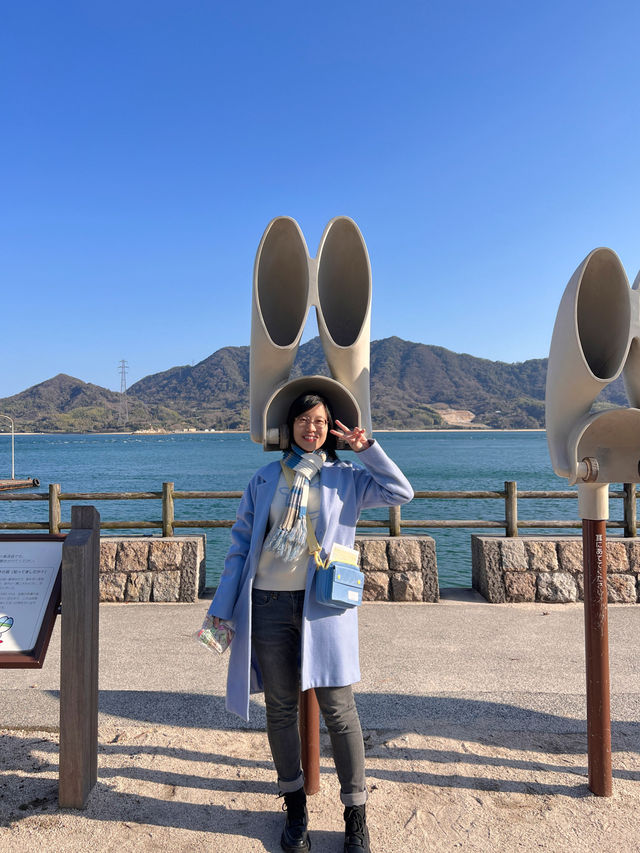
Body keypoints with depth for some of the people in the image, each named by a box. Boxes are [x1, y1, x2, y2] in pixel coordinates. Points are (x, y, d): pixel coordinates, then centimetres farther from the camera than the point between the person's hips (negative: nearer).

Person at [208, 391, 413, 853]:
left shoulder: (346, 478, 8)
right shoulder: (266, 478, 11)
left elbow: (401, 492, 2)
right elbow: (241, 541, 10)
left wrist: (367, 448, -2)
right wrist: (224, 607, 6)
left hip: (322, 605, -1)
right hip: (269, 603, 2)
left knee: (338, 708, -1)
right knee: (281, 708, 11)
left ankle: (356, 815, 17)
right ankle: (295, 806, 30)